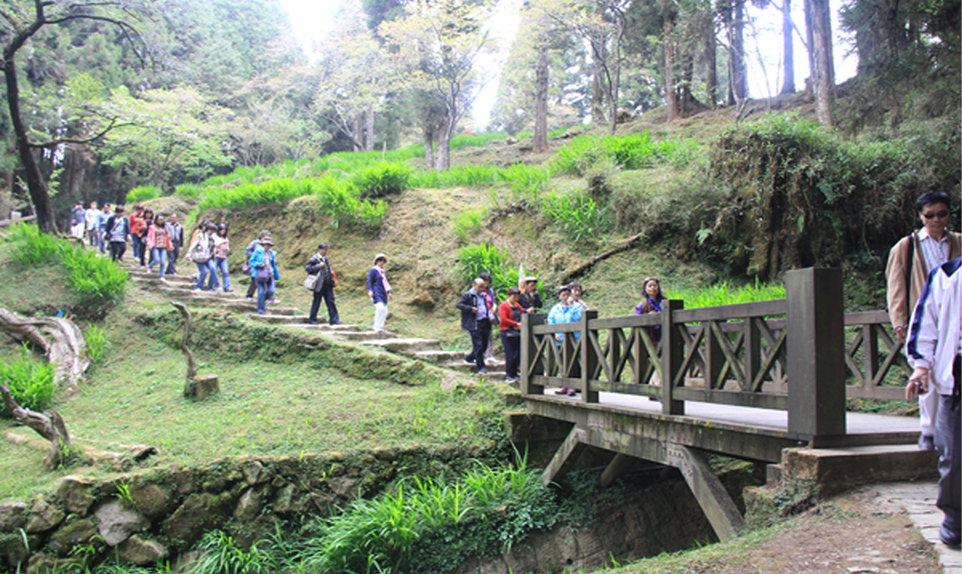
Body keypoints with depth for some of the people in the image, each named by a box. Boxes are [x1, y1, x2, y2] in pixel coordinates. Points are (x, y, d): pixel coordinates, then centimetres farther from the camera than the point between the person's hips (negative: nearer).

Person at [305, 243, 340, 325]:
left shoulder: (325, 259, 17)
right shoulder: (314, 259, -6)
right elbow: (307, 268, -13)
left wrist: (331, 272, 12)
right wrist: (318, 266, -18)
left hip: (328, 284, 7)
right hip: (320, 284, -7)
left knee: (331, 301, 2)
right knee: (316, 301, 1)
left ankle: (334, 319, 2)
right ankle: (312, 319, 12)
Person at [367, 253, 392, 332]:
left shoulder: (383, 271, 22)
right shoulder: (373, 270, -2)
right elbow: (369, 282, -7)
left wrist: (388, 292, 29)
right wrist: (370, 290, -22)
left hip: (383, 294, 9)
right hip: (376, 294, -9)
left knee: (384, 311, 4)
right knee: (380, 308, -25)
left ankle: (380, 327, 11)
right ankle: (377, 328, -21)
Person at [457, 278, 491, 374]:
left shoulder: (483, 295, 18)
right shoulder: (467, 295, -5)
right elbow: (459, 304, -11)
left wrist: (489, 316, 14)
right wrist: (471, 309, -19)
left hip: (485, 322, 8)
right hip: (475, 324, -8)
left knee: (484, 345, 12)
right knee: (478, 345, -8)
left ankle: (469, 358, 31)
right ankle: (481, 367, -3)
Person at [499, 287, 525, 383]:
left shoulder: (518, 306, 18)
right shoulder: (503, 306, -6)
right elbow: (504, 320, -16)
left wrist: (520, 324, -6)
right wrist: (517, 324, -14)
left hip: (518, 333, 7)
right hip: (508, 334, -7)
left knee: (519, 355, 4)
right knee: (510, 355, -7)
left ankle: (514, 375, 13)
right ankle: (509, 376, 2)